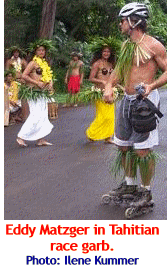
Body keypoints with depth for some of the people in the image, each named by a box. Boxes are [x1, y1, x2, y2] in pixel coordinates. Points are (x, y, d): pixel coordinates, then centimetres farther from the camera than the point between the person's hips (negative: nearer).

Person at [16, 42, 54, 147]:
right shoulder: (33, 63, -8)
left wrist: (50, 83, 6)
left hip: (43, 93, 8)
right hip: (34, 92, -8)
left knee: (44, 115, 6)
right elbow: (24, 76, -15)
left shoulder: (45, 63, 16)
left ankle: (41, 139, 11)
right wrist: (37, 83, -18)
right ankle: (21, 137, -5)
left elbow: (49, 76, 27)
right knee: (36, 115, -13)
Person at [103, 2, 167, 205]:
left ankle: (146, 191, 8)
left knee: (142, 150, -7)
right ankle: (129, 184, 30)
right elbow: (119, 69, 21)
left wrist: (151, 85, -24)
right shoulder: (126, 45, 12)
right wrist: (109, 86, 4)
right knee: (123, 145, 14)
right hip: (127, 100, 8)